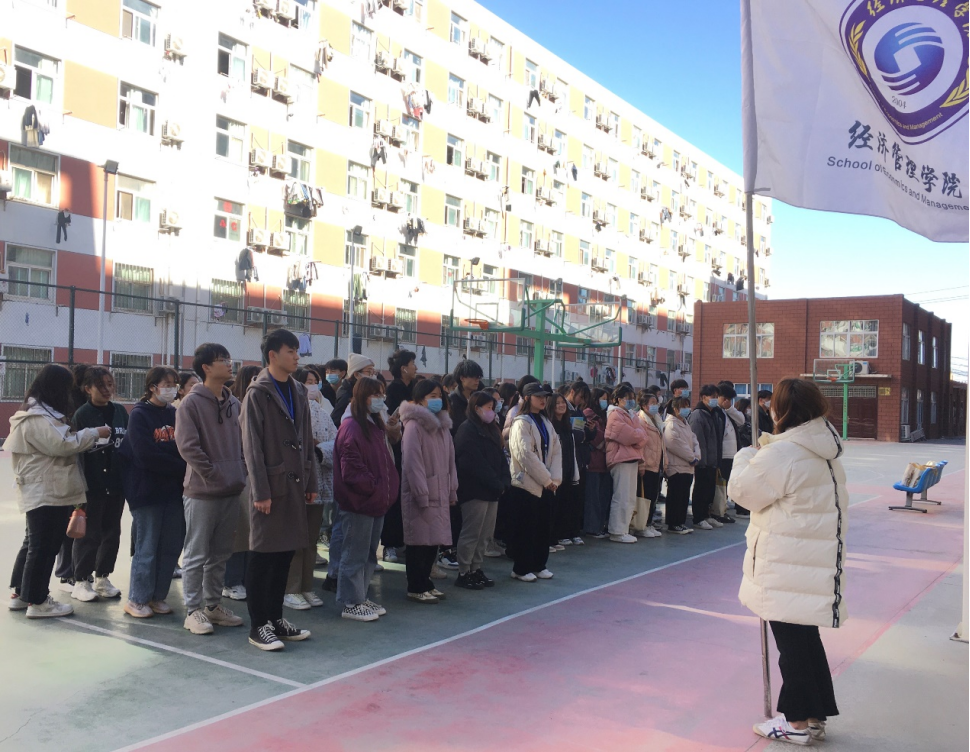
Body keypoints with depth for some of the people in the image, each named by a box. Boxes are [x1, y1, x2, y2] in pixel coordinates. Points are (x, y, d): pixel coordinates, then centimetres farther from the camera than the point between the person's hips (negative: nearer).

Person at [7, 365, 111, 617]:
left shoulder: (42, 412, 16)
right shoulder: (38, 417, -17)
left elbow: (56, 444, 18)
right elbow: (62, 444, -22)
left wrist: (87, 438, 6)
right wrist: (95, 433, -13)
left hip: (44, 490, 11)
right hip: (46, 492, -11)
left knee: (34, 542, 19)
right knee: (44, 546, -4)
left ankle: (19, 593, 28)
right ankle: (37, 601, 4)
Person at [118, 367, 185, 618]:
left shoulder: (175, 413, 10)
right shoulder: (140, 414, -6)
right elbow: (146, 455, -15)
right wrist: (181, 467, -14)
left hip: (174, 489, 5)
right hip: (147, 491, -5)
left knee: (172, 545, 7)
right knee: (147, 547, 1)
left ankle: (158, 596, 21)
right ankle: (137, 600, 14)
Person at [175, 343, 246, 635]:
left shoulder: (233, 403, 10)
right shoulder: (191, 403, -9)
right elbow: (188, 447, -15)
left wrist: (240, 472, 3)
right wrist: (214, 475, -15)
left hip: (232, 491, 6)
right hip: (202, 492, -6)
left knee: (220, 554, 15)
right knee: (197, 555, 3)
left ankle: (214, 605, 26)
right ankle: (193, 610, 12)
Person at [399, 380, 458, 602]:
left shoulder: (443, 425, 14)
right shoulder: (414, 426, -11)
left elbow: (450, 460, 16)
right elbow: (412, 464, -15)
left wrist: (452, 490, 11)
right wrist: (421, 495, -17)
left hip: (439, 494, 7)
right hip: (420, 495, -7)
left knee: (434, 540, 10)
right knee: (420, 541, -1)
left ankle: (425, 583, 23)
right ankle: (416, 588, 9)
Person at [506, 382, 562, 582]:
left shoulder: (545, 423, 14)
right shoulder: (521, 423, -10)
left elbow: (556, 451, 9)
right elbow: (525, 455, -18)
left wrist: (555, 479, -4)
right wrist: (546, 479, -15)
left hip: (546, 485, 7)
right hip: (527, 484, -7)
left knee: (543, 527, 12)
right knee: (525, 529, -1)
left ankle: (539, 566, 23)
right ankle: (521, 569, 9)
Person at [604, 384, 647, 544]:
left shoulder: (631, 414, 20)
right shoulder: (615, 415, -9)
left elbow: (642, 436, 10)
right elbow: (630, 436, -18)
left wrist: (637, 435, -8)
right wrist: (639, 435, -1)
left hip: (632, 459, 10)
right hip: (621, 459, -10)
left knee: (630, 499, 11)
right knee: (622, 498, -8)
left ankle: (623, 530, 18)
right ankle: (617, 532, -3)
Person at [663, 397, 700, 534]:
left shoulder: (685, 424, 19)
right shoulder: (671, 425, -11)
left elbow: (694, 440, 15)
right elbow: (676, 444, -20)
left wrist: (696, 456, -4)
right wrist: (692, 457, -14)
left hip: (688, 467, 9)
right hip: (676, 467, -9)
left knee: (684, 497, 11)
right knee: (675, 497, -4)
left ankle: (681, 522, 19)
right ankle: (673, 524, 3)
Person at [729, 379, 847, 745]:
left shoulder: (781, 454, -21)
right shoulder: (825, 452, 9)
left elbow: (742, 490, -11)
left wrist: (745, 456, 5)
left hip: (789, 567, -9)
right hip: (819, 558, 9)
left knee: (792, 640, 3)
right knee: (806, 638, 17)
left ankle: (798, 721, 14)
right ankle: (816, 715, 27)